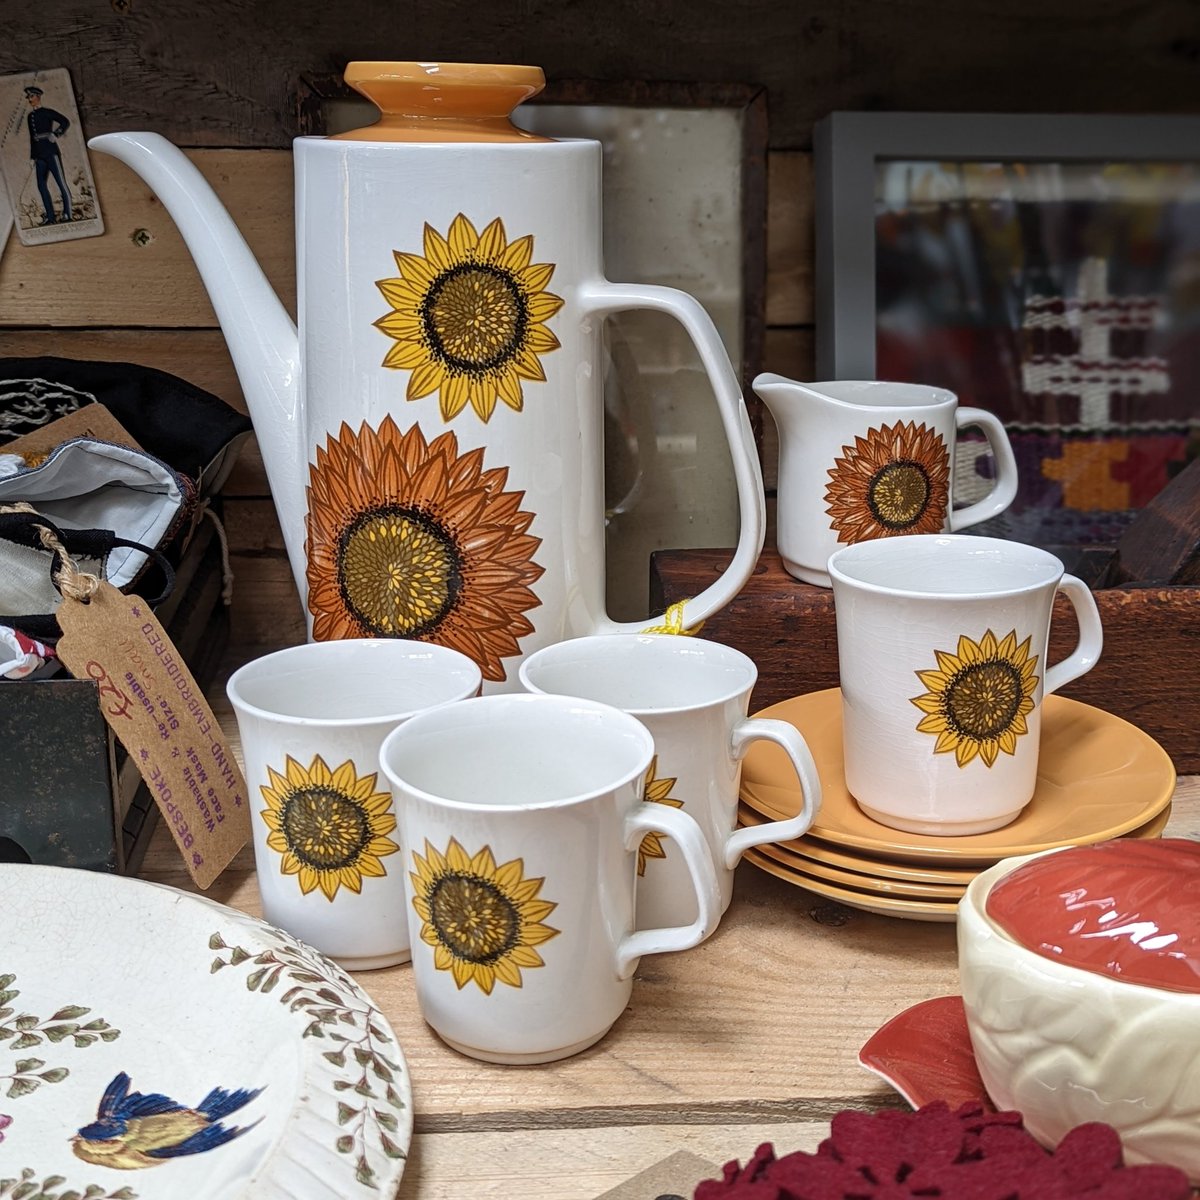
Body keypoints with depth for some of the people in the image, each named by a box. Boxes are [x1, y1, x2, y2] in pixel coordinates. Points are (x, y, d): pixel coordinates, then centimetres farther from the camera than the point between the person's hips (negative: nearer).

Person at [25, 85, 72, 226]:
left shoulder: (47, 112, -1)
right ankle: (50, 217, 1)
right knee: (41, 185, 0)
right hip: (40, 156, 7)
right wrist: (33, 157, 20)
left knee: (61, 182, -7)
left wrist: (56, 135, -16)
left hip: (51, 152, -7)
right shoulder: (30, 117, 19)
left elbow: (65, 122, -8)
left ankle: (67, 213, -5)